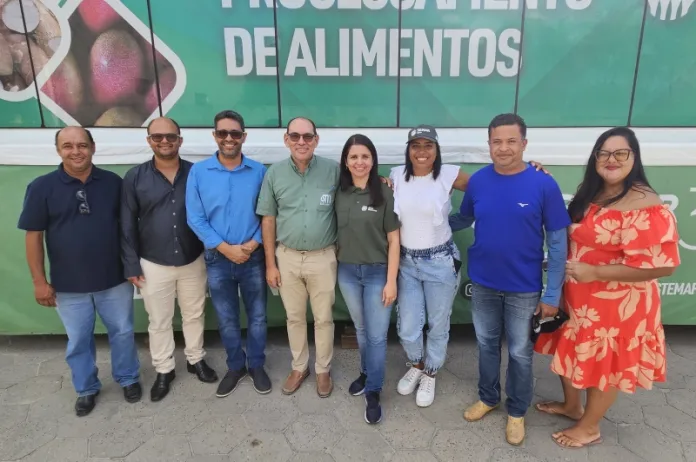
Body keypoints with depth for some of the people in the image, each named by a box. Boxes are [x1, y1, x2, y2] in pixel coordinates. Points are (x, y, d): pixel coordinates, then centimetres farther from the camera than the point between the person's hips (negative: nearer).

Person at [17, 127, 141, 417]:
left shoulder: (113, 182, -3)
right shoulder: (42, 187, -7)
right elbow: (34, 236, -3)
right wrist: (39, 281, -4)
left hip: (114, 279, 1)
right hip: (69, 285, 0)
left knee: (122, 332, 15)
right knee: (78, 341, 15)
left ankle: (128, 379, 38)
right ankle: (86, 389, 38)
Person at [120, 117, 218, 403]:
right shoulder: (135, 178, -5)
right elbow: (127, 225, -2)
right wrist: (131, 265, -4)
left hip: (193, 261, 1)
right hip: (154, 265, 0)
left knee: (194, 315, 17)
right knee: (159, 321, 14)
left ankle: (196, 360, 39)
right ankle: (164, 370, 33)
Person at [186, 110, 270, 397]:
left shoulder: (259, 171, -4)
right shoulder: (198, 172, -4)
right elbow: (195, 218, -6)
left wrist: (253, 244, -14)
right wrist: (225, 248, -13)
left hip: (253, 258, 0)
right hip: (217, 259, 0)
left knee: (257, 316, 12)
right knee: (227, 319, 15)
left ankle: (257, 366, 33)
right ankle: (235, 366, 35)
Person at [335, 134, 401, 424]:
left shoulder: (385, 194, -10)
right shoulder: (339, 193, 0)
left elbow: (393, 240, -9)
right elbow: (337, 233, 9)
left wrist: (391, 281, -11)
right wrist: (336, 264, 5)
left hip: (377, 272, -3)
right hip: (347, 272, 3)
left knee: (377, 335, 5)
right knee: (360, 329, 20)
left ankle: (373, 392, 21)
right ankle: (366, 373, 41)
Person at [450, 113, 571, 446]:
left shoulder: (544, 185, -15)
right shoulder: (477, 181, -5)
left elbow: (557, 242, -10)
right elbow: (463, 219, 12)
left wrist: (552, 294, -10)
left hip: (524, 287, -2)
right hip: (482, 283, 3)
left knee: (520, 352, 13)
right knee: (486, 344, 19)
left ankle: (517, 412, 36)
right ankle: (487, 397, 42)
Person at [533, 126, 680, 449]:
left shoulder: (645, 206, -22)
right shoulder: (590, 195, 4)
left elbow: (662, 264, -27)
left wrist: (594, 272, -26)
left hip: (616, 304, -8)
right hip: (578, 297, 8)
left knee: (604, 363, 11)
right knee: (572, 352, 22)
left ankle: (589, 428, 33)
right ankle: (572, 405, 46)